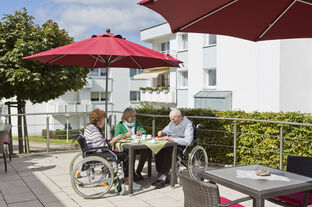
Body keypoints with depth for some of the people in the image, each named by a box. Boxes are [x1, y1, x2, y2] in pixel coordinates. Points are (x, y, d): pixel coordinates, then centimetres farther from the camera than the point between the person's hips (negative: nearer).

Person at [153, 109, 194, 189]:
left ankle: (162, 178, -27)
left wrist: (172, 139, -25)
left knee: (168, 152, -34)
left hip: (181, 147, -7)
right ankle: (161, 176, -15)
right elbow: (166, 130, 31)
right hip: (171, 146, 7)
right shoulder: (172, 122, 17)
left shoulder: (188, 124, -9)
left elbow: (188, 141, -21)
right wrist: (162, 132, 4)